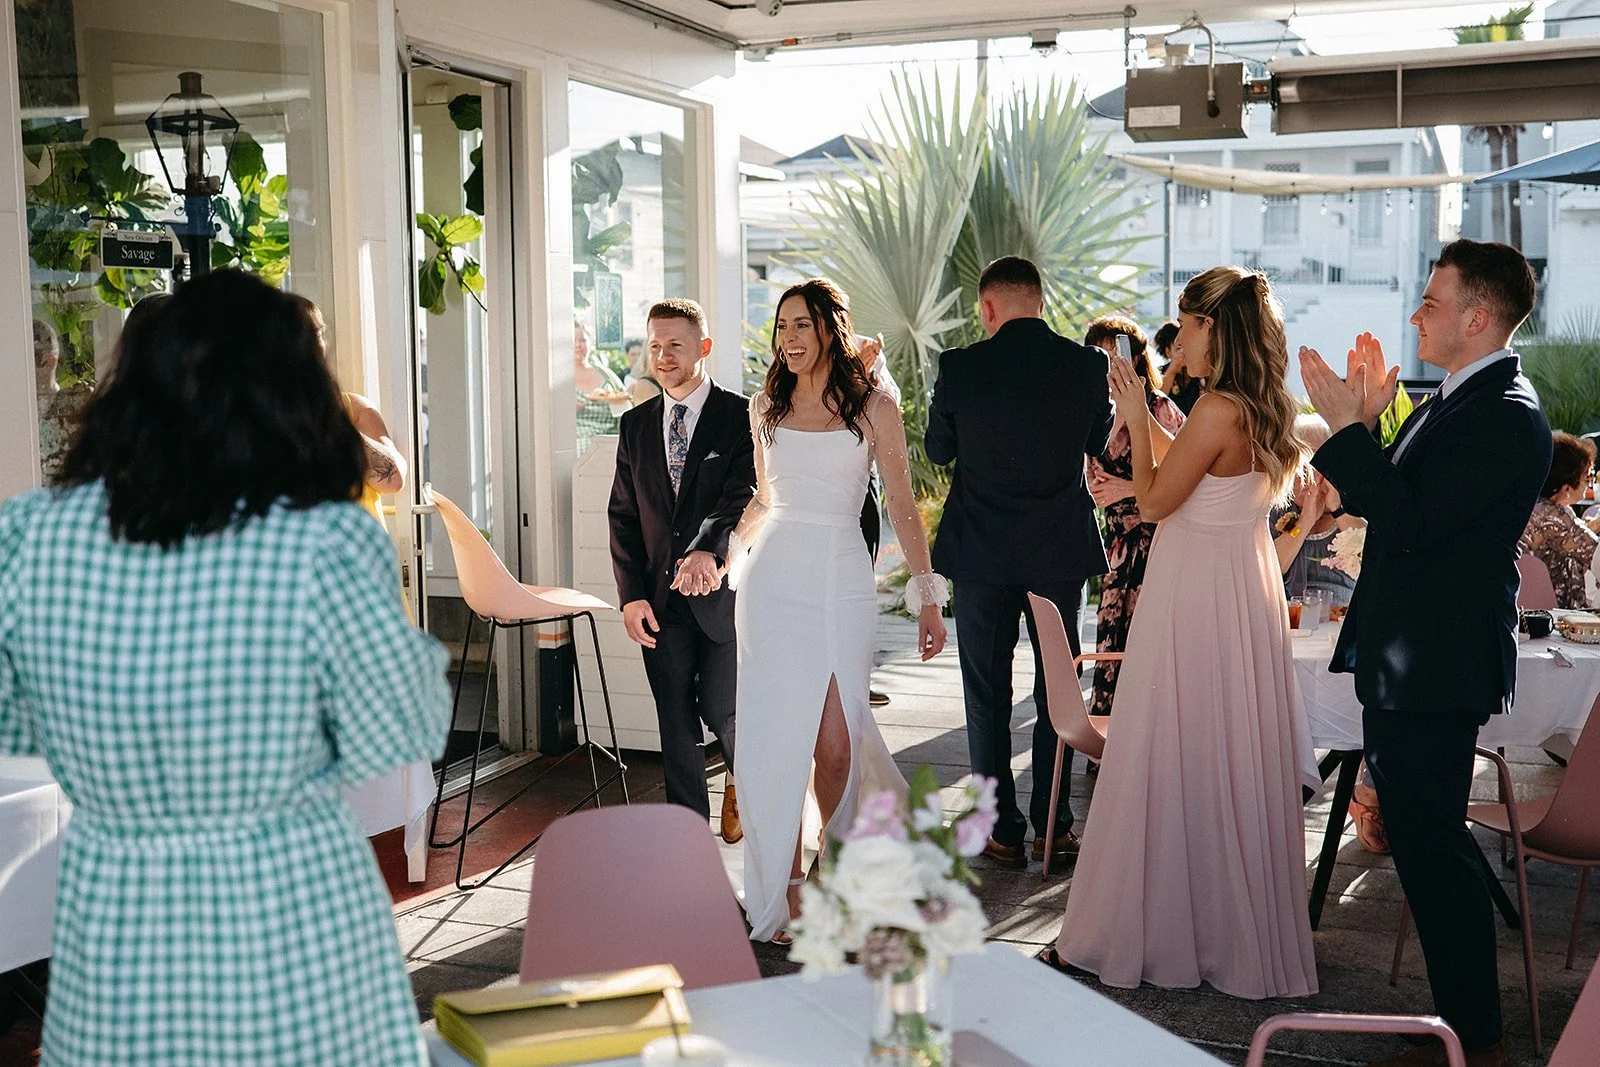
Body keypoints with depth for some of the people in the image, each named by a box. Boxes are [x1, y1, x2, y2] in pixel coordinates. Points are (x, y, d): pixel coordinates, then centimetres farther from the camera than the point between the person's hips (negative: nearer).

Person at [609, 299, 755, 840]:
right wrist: (631, 594, -1)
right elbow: (623, 515, 9)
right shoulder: (636, 424, 11)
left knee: (721, 709, 1)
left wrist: (708, 551, -35)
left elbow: (744, 494, -17)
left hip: (723, 590, -4)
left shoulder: (741, 417, -3)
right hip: (660, 597, 4)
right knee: (675, 720, 7)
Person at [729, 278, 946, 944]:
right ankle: (787, 888, 10)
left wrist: (928, 597, -2)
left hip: (840, 583, -2)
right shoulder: (766, 407, 10)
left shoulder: (873, 409, 1)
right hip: (771, 581, 2)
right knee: (777, 736, 0)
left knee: (835, 741, -5)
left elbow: (902, 506, 1)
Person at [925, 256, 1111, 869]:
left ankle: (1003, 831, 13)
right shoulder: (1088, 365, -6)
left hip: (982, 551, -1)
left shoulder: (960, 367, -11)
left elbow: (937, 450, 3)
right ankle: (1053, 827, 19)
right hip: (1061, 550, 2)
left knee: (987, 696, 9)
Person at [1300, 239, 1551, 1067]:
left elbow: (1413, 520, -25)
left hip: (1436, 667, -10)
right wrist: (1368, 418, 4)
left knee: (1431, 846, -2)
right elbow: (1384, 500, 14)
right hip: (1406, 658, 10)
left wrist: (1347, 425, -20)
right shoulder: (1456, 400, 14)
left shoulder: (1506, 416, -18)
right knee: (1425, 840, 18)